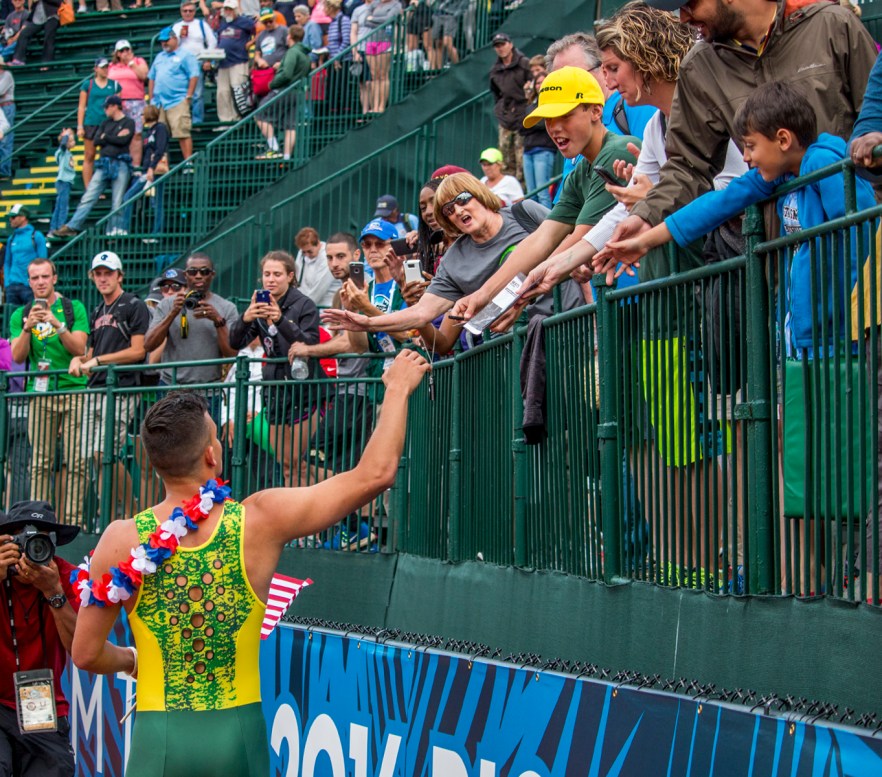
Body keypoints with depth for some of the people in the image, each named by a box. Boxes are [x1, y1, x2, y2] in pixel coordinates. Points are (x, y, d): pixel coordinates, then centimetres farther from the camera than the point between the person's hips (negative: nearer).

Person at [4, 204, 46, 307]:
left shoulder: (36, 236, -1)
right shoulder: (12, 238, 15)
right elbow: (7, 263, 18)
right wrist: (6, 283, 6)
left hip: (30, 286, -5)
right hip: (12, 286, 5)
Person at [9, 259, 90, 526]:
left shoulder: (74, 308, 6)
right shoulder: (20, 315, 11)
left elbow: (79, 348, -5)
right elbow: (17, 356, 1)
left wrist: (58, 324, -18)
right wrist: (27, 328, -15)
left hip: (74, 391, -1)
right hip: (40, 394, 1)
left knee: (75, 462, -5)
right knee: (40, 462, -3)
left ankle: (71, 521, -2)